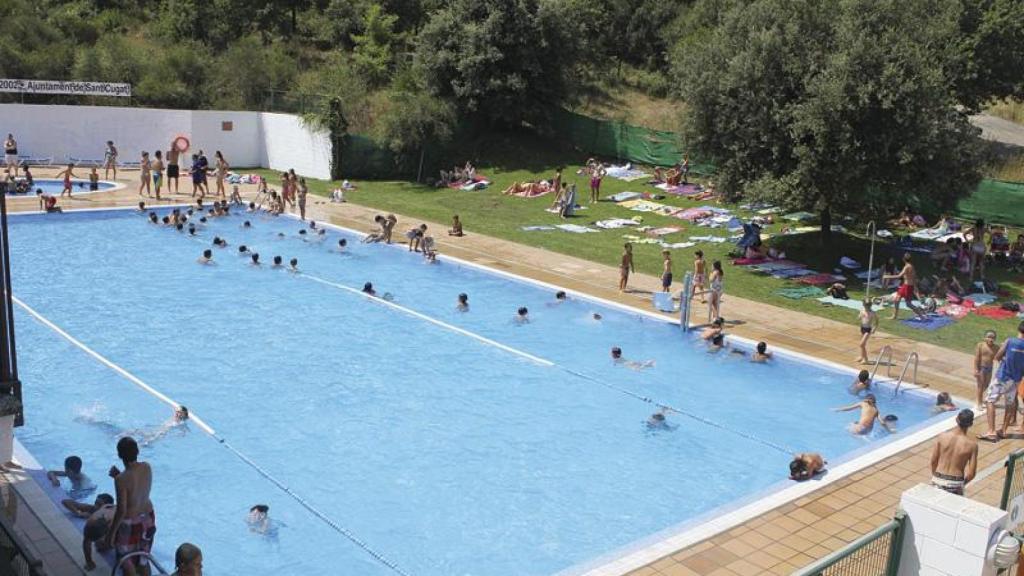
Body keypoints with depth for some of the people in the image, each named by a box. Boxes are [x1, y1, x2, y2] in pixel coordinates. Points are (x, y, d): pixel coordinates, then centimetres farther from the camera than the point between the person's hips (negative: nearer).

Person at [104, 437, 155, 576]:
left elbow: (121, 511, -23)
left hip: (130, 523, -6)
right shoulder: (147, 467, -9)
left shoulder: (121, 479, -28)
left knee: (126, 560, 16)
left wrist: (111, 533, -12)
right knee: (143, 559, 23)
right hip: (148, 518, 6)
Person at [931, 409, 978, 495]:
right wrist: (963, 483, 11)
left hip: (938, 480, 1)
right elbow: (972, 473, -8)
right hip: (956, 483, -1)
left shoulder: (942, 436, -9)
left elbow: (933, 460, 0)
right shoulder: (972, 444, -12)